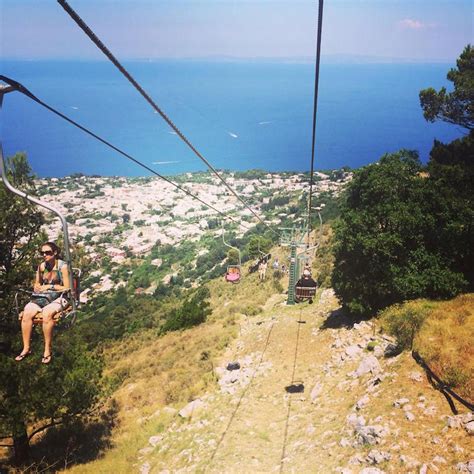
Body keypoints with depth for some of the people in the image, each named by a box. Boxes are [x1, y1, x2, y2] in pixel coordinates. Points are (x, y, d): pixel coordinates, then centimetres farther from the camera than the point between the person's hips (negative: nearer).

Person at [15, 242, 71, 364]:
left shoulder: (62, 266, -6)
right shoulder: (41, 266, 11)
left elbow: (67, 288, -8)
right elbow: (37, 284, 23)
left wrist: (50, 286, -11)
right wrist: (37, 287, 0)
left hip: (59, 297, -5)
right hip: (42, 297, 5)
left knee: (46, 313, -36)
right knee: (26, 313, -24)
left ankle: (47, 350, -26)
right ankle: (26, 348, -17)